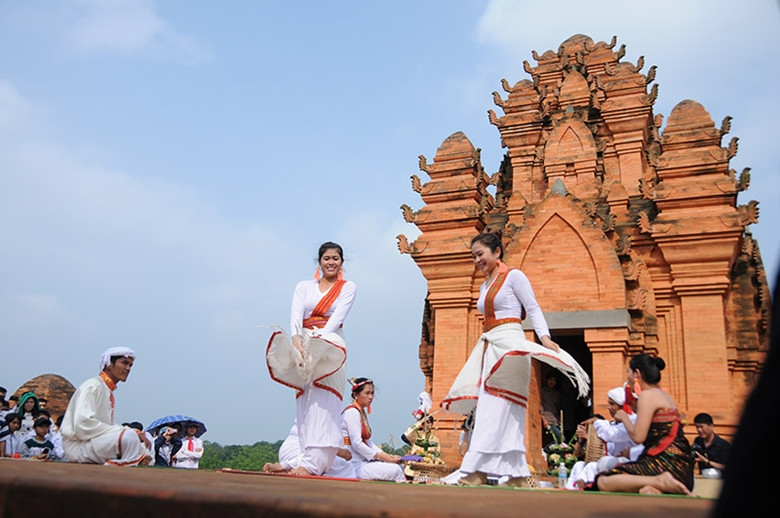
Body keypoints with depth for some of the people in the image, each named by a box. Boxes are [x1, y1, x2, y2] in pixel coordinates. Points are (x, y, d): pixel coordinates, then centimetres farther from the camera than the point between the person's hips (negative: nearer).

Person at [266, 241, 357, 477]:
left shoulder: (348, 287, 10)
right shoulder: (304, 286, 17)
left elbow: (337, 317, -6)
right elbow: (296, 314, -1)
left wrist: (319, 339, -22)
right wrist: (297, 339, -21)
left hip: (331, 346, -3)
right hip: (303, 344, 3)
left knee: (323, 403, -15)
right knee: (305, 403, -5)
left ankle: (311, 464, -25)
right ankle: (318, 462, -6)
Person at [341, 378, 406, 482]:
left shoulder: (363, 412, 17)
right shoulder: (352, 412, -11)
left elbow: (368, 442, 13)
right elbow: (356, 444, -19)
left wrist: (387, 456, 0)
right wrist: (380, 456, -14)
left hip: (363, 461, 9)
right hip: (355, 465, -9)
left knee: (397, 465, -4)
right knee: (396, 470, -18)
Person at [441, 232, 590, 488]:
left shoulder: (513, 276, 0)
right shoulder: (484, 286, 20)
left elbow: (533, 309, -6)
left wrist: (545, 338, -19)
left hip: (509, 342, -8)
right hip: (489, 347, 8)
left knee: (496, 408, -13)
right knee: (505, 413, 3)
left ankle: (480, 470, -16)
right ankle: (517, 473, 4)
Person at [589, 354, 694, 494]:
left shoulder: (648, 395, -8)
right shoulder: (664, 394, 21)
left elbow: (638, 437, -13)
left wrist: (624, 418, 5)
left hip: (666, 464, -10)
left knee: (603, 482, -15)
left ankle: (661, 481, -24)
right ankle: (653, 490, -12)